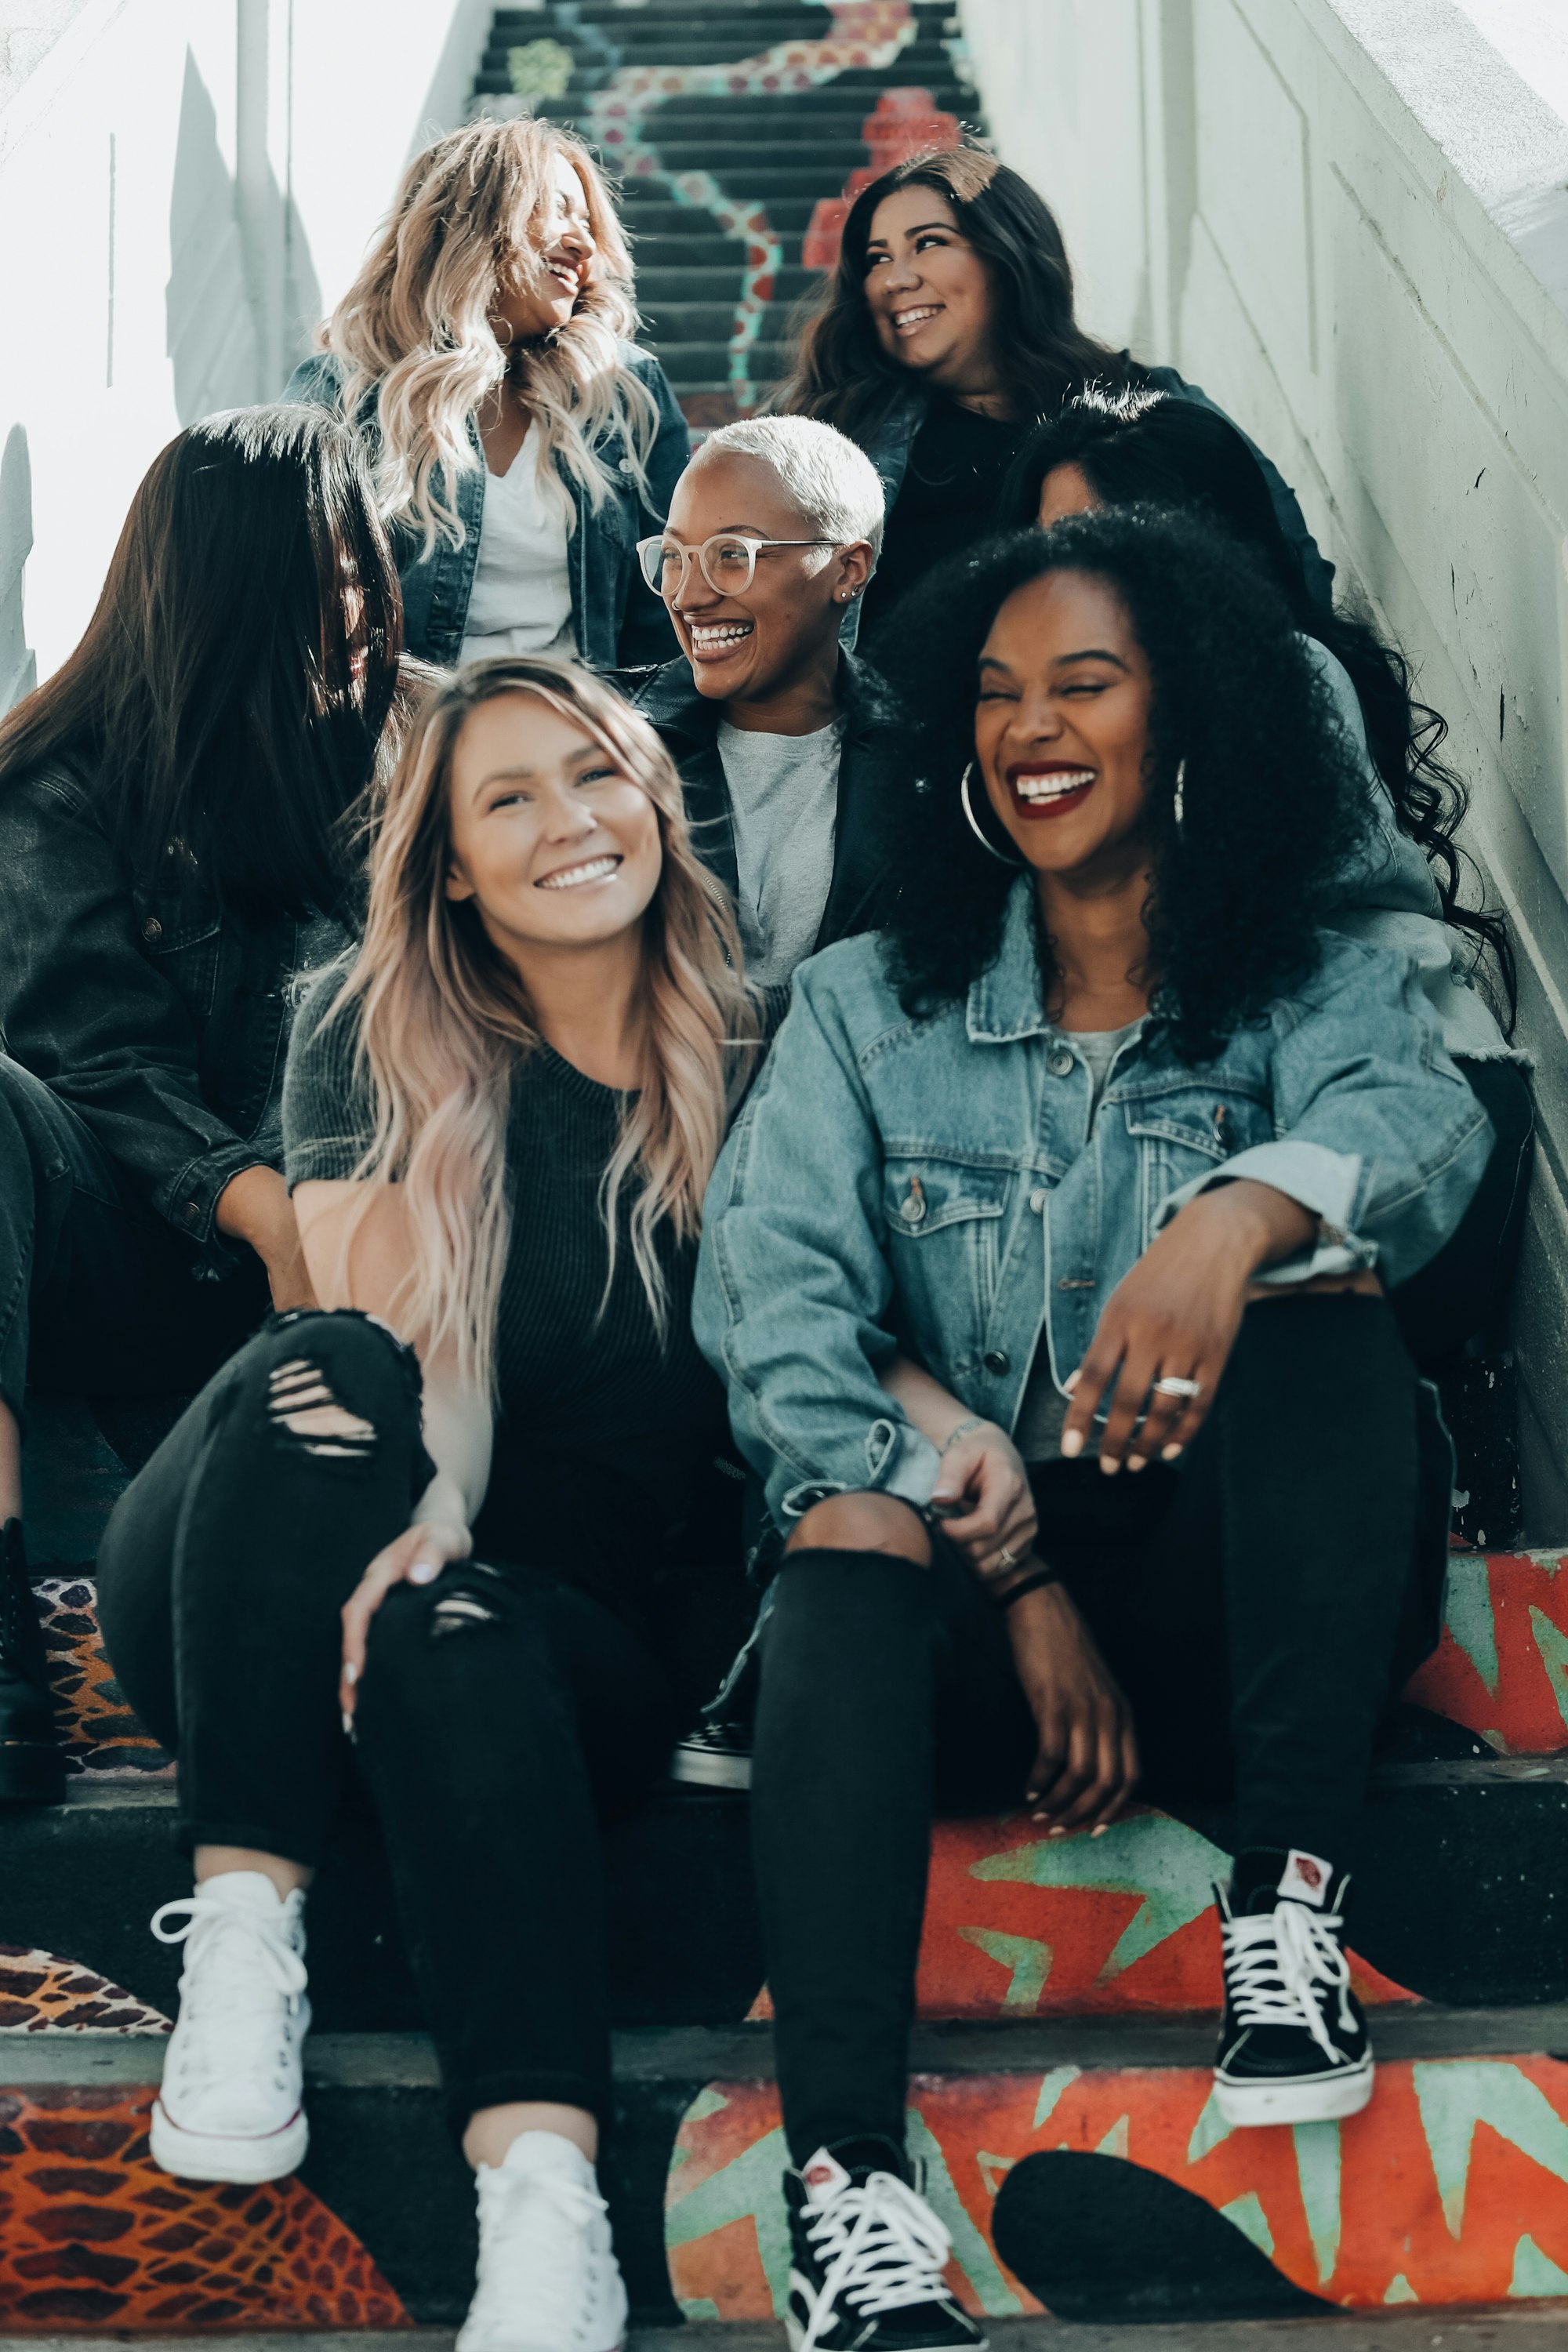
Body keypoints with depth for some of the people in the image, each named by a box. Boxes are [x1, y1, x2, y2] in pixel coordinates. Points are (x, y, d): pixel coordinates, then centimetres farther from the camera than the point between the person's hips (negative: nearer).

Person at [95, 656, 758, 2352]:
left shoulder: (748, 1055, 6)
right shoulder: (373, 1045, 2)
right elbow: (408, 1347, -11)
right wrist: (421, 1500, -32)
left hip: (589, 1637, 0)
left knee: (453, 1637, -36)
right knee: (317, 1375, -31)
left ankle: (544, 2196, -52)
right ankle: (241, 1944, -33)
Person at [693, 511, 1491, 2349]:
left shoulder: (1308, 988, 9)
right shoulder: (869, 1009, 11)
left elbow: (1423, 1124, -17)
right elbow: (772, 1304, -6)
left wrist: (1242, 1212, -42)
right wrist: (1017, 1579, -20)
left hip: (1242, 1590, 0)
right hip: (965, 1596, 0)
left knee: (1313, 1281, -25)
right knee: (853, 1530, -32)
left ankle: (1287, 1907, -28)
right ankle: (844, 2177, -46)